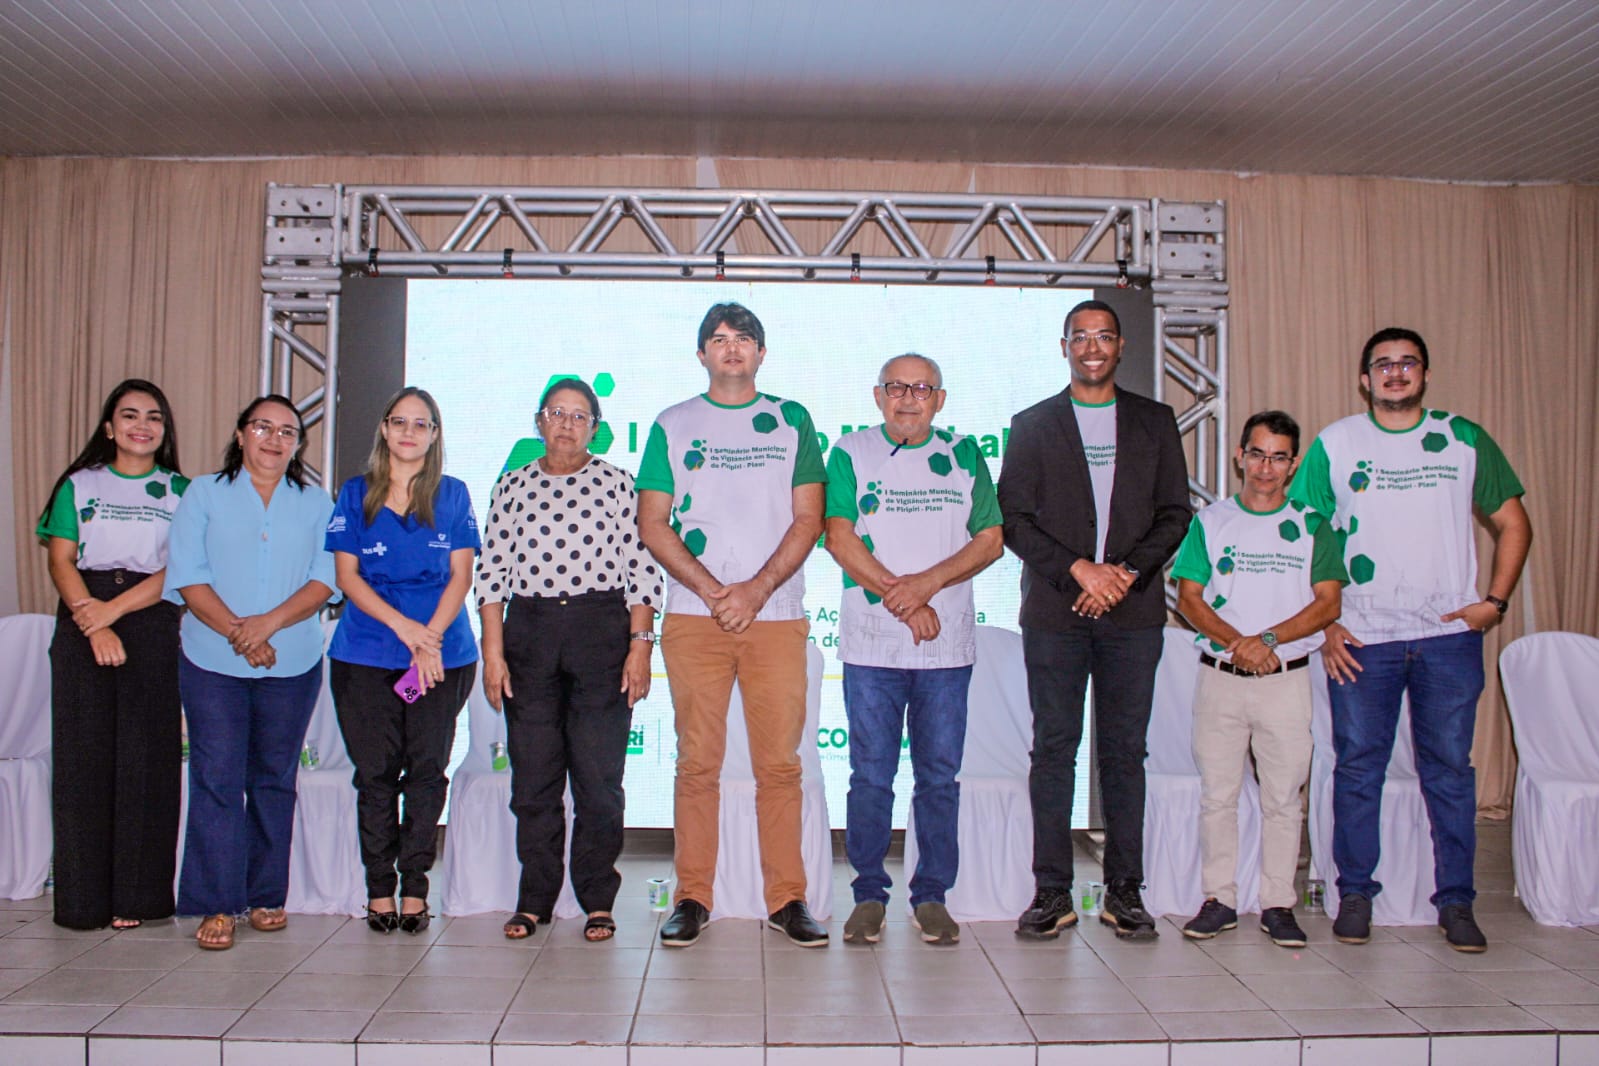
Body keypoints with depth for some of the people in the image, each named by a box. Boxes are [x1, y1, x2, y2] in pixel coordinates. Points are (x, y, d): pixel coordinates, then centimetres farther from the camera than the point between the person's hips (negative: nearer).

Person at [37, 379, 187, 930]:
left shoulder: (180, 491, 8)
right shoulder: (78, 485, 10)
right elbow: (61, 561, 1)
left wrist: (114, 608, -13)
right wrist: (95, 629, -12)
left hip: (153, 626, -1)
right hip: (82, 626, 1)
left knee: (146, 758, -2)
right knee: (83, 756, 1)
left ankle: (136, 895, 6)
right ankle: (84, 898, 9)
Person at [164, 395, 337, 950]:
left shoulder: (316, 504, 11)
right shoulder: (203, 494, 8)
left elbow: (325, 579, 0)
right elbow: (187, 577, -2)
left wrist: (271, 622, -15)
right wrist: (236, 632, -15)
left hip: (292, 663, 1)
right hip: (213, 661, -1)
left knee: (275, 779, 8)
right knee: (217, 779, -3)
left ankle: (267, 895, 18)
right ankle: (217, 904, 3)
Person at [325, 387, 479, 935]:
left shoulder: (452, 496, 9)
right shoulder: (355, 494, 9)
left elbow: (461, 575, 4)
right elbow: (347, 576, 3)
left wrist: (430, 636, -11)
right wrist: (404, 627, -10)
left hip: (445, 655, 0)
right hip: (365, 657, 0)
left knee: (427, 769, -2)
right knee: (375, 772, 1)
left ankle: (414, 887, 7)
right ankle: (379, 889, 10)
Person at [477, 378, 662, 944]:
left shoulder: (617, 484, 6)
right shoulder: (513, 486, 12)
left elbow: (642, 570, 2)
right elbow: (491, 573, 8)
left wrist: (640, 647, -6)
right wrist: (493, 653, 1)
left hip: (603, 629, -2)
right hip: (529, 628, 2)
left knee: (600, 775, -1)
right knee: (533, 774, 3)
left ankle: (597, 901, 11)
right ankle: (534, 898, 15)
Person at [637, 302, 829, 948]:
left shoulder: (791, 421, 12)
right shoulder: (673, 425, 11)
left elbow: (808, 519, 5)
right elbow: (652, 524, 5)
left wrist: (757, 589, -9)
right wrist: (710, 589, -8)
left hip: (777, 615, 0)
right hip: (693, 617, 0)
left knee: (779, 762, 1)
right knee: (697, 762, 1)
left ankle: (787, 898, 10)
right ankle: (692, 899, 10)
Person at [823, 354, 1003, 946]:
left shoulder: (964, 456, 11)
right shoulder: (850, 453, 6)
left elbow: (991, 540, 4)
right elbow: (839, 537, -4)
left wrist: (929, 581, -11)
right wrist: (903, 600, -11)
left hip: (948, 645, 2)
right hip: (871, 645, -1)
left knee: (940, 775, 6)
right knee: (871, 774, 2)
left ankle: (932, 895, 16)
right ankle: (869, 893, 14)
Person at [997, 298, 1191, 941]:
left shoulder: (1155, 422, 14)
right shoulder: (1032, 425, 9)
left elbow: (1175, 513, 8)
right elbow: (1013, 519, 2)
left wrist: (1126, 572, -7)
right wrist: (1078, 569, -10)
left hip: (1133, 610, 1)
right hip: (1054, 611, -1)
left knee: (1125, 750, 4)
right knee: (1054, 748, 0)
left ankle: (1124, 890, 12)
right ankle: (1053, 892, 7)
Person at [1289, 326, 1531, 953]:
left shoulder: (1465, 441, 8)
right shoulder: (1334, 444, 4)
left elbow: (1512, 524, 13)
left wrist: (1495, 601, 2)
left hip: (1450, 636, 1)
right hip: (1359, 641, -1)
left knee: (1450, 769, 5)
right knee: (1358, 768, 4)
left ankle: (1456, 901, 15)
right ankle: (1355, 894, 15)